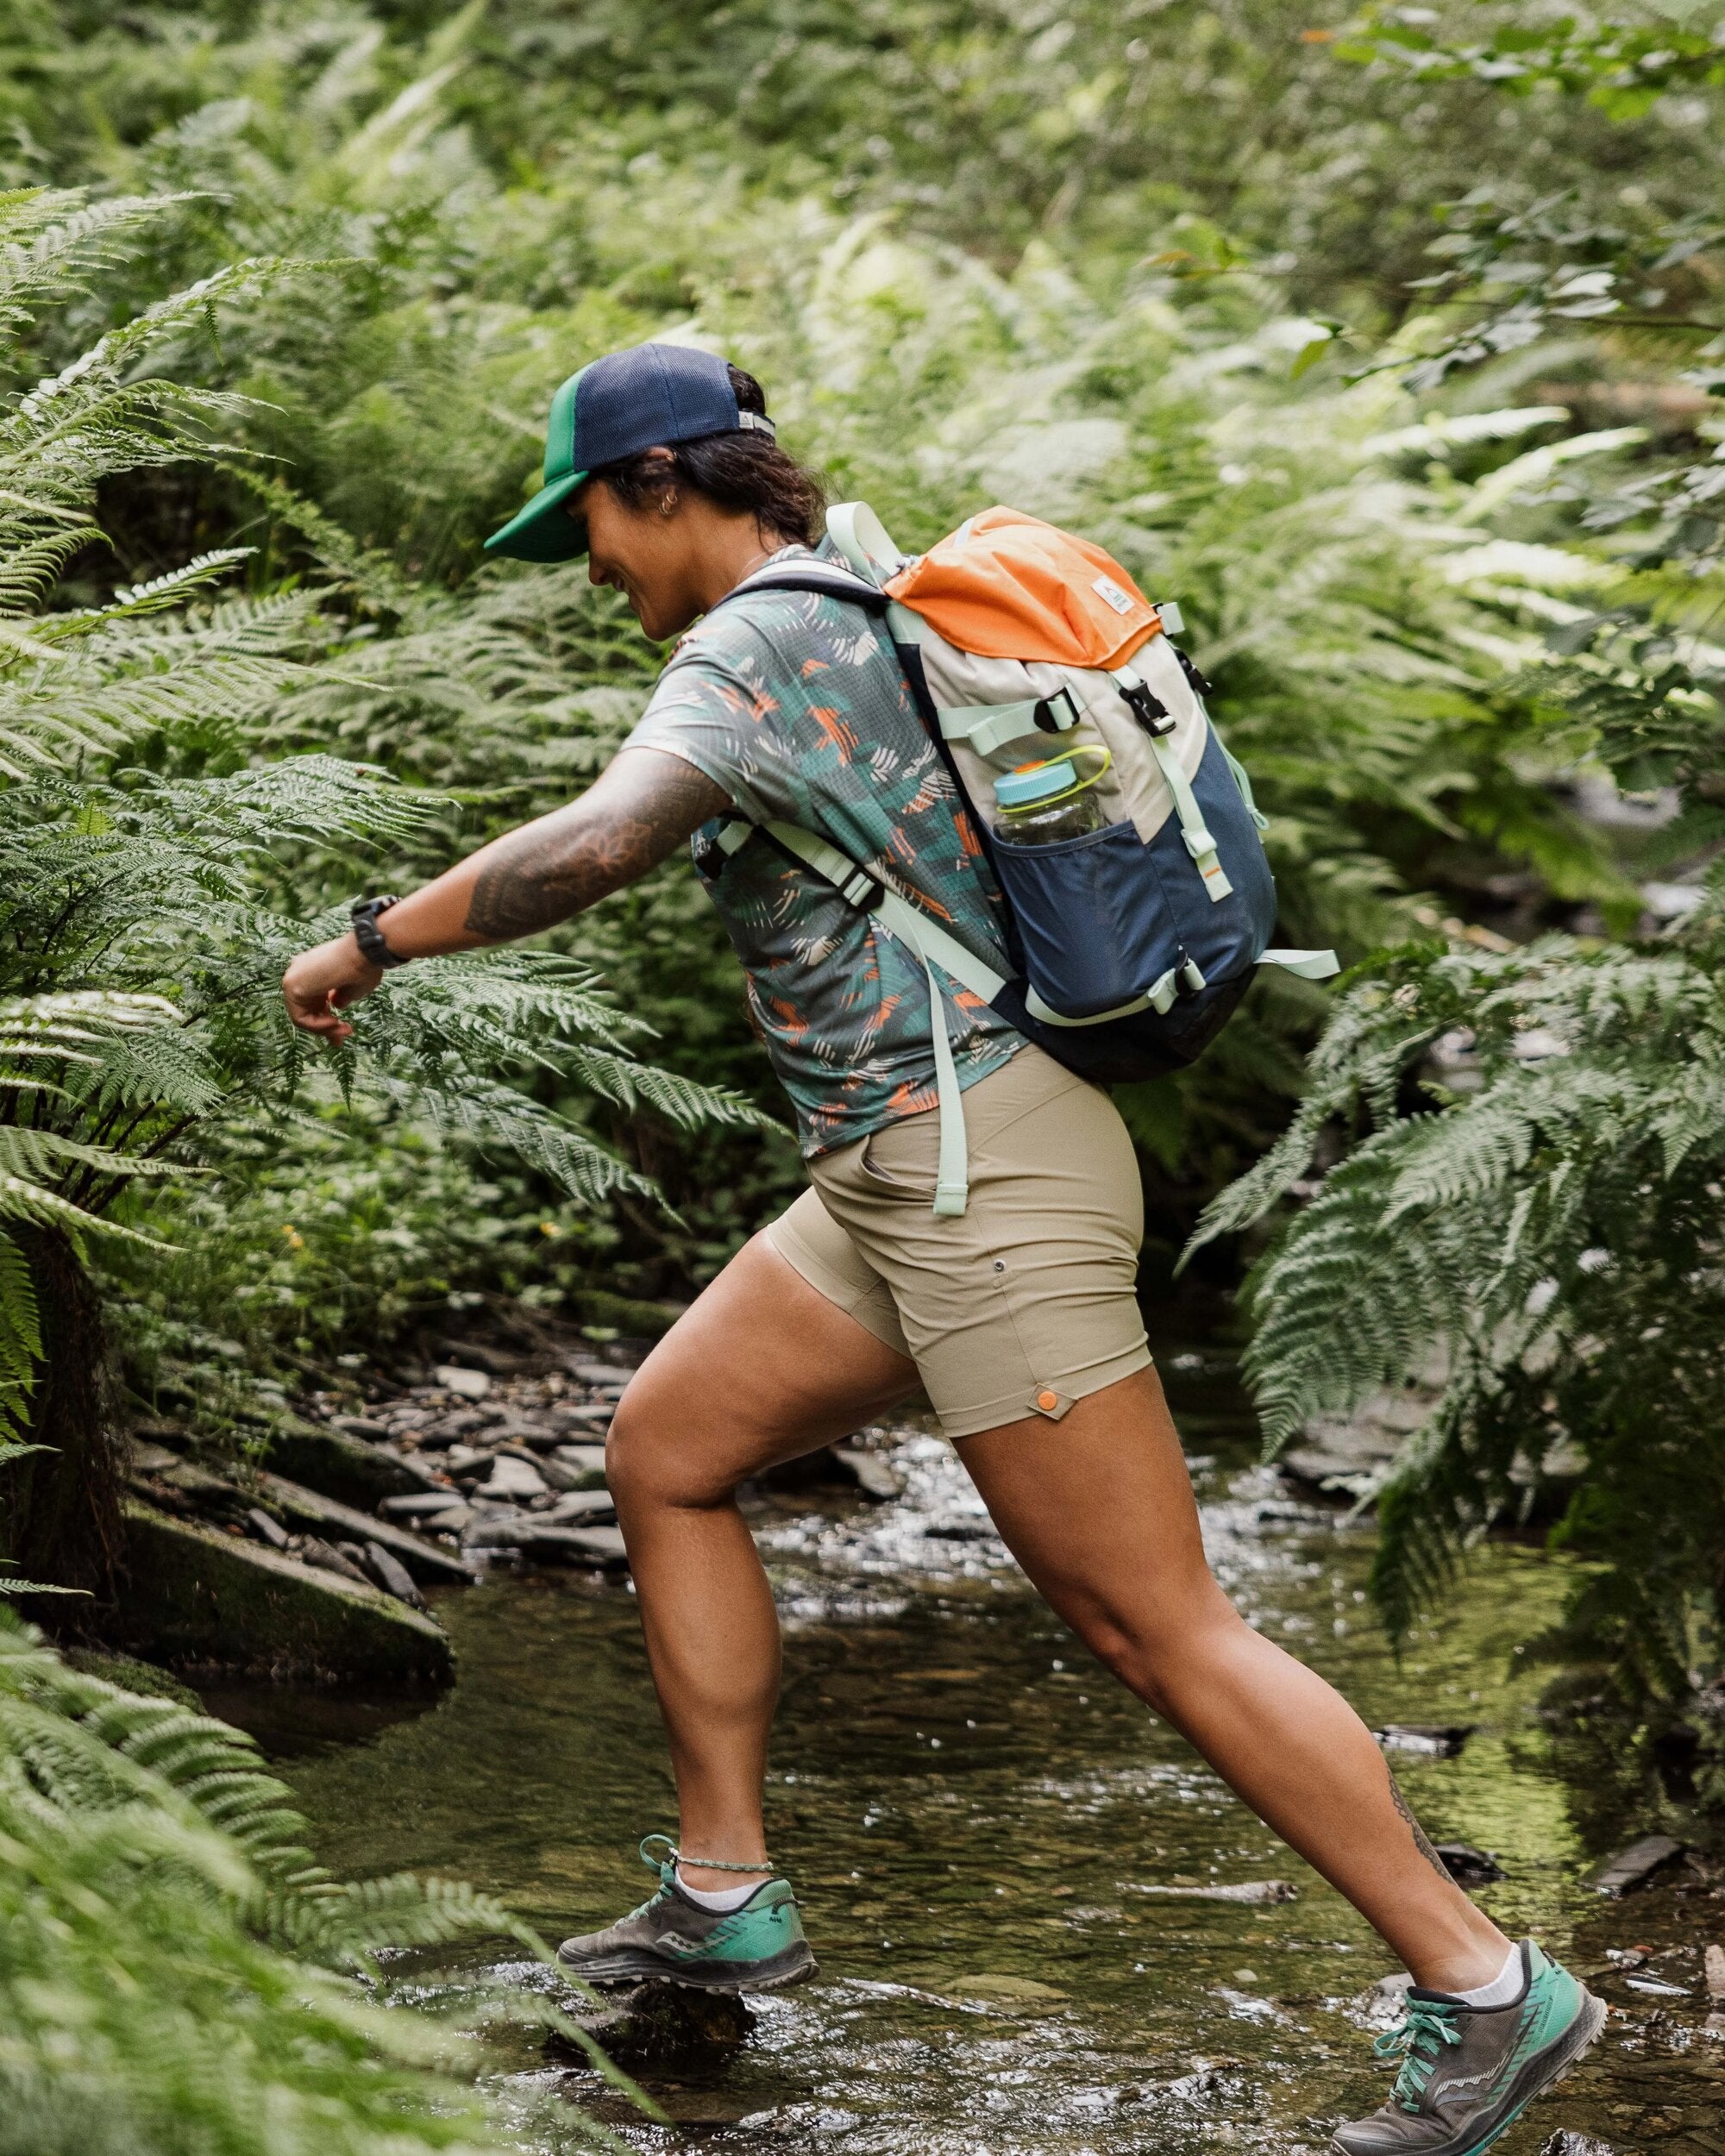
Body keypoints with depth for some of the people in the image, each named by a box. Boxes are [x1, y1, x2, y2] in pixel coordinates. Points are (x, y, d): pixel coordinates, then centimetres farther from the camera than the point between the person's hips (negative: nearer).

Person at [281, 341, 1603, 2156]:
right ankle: (725, 1900, 23)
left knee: (1159, 1634, -7)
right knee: (662, 1454, 17)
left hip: (978, 1179, -11)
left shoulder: (750, 647, -15)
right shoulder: (874, 610, 15)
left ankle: (1486, 1993, -1)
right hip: (901, 1183, 11)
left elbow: (590, 849, -32)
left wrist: (368, 943, -20)